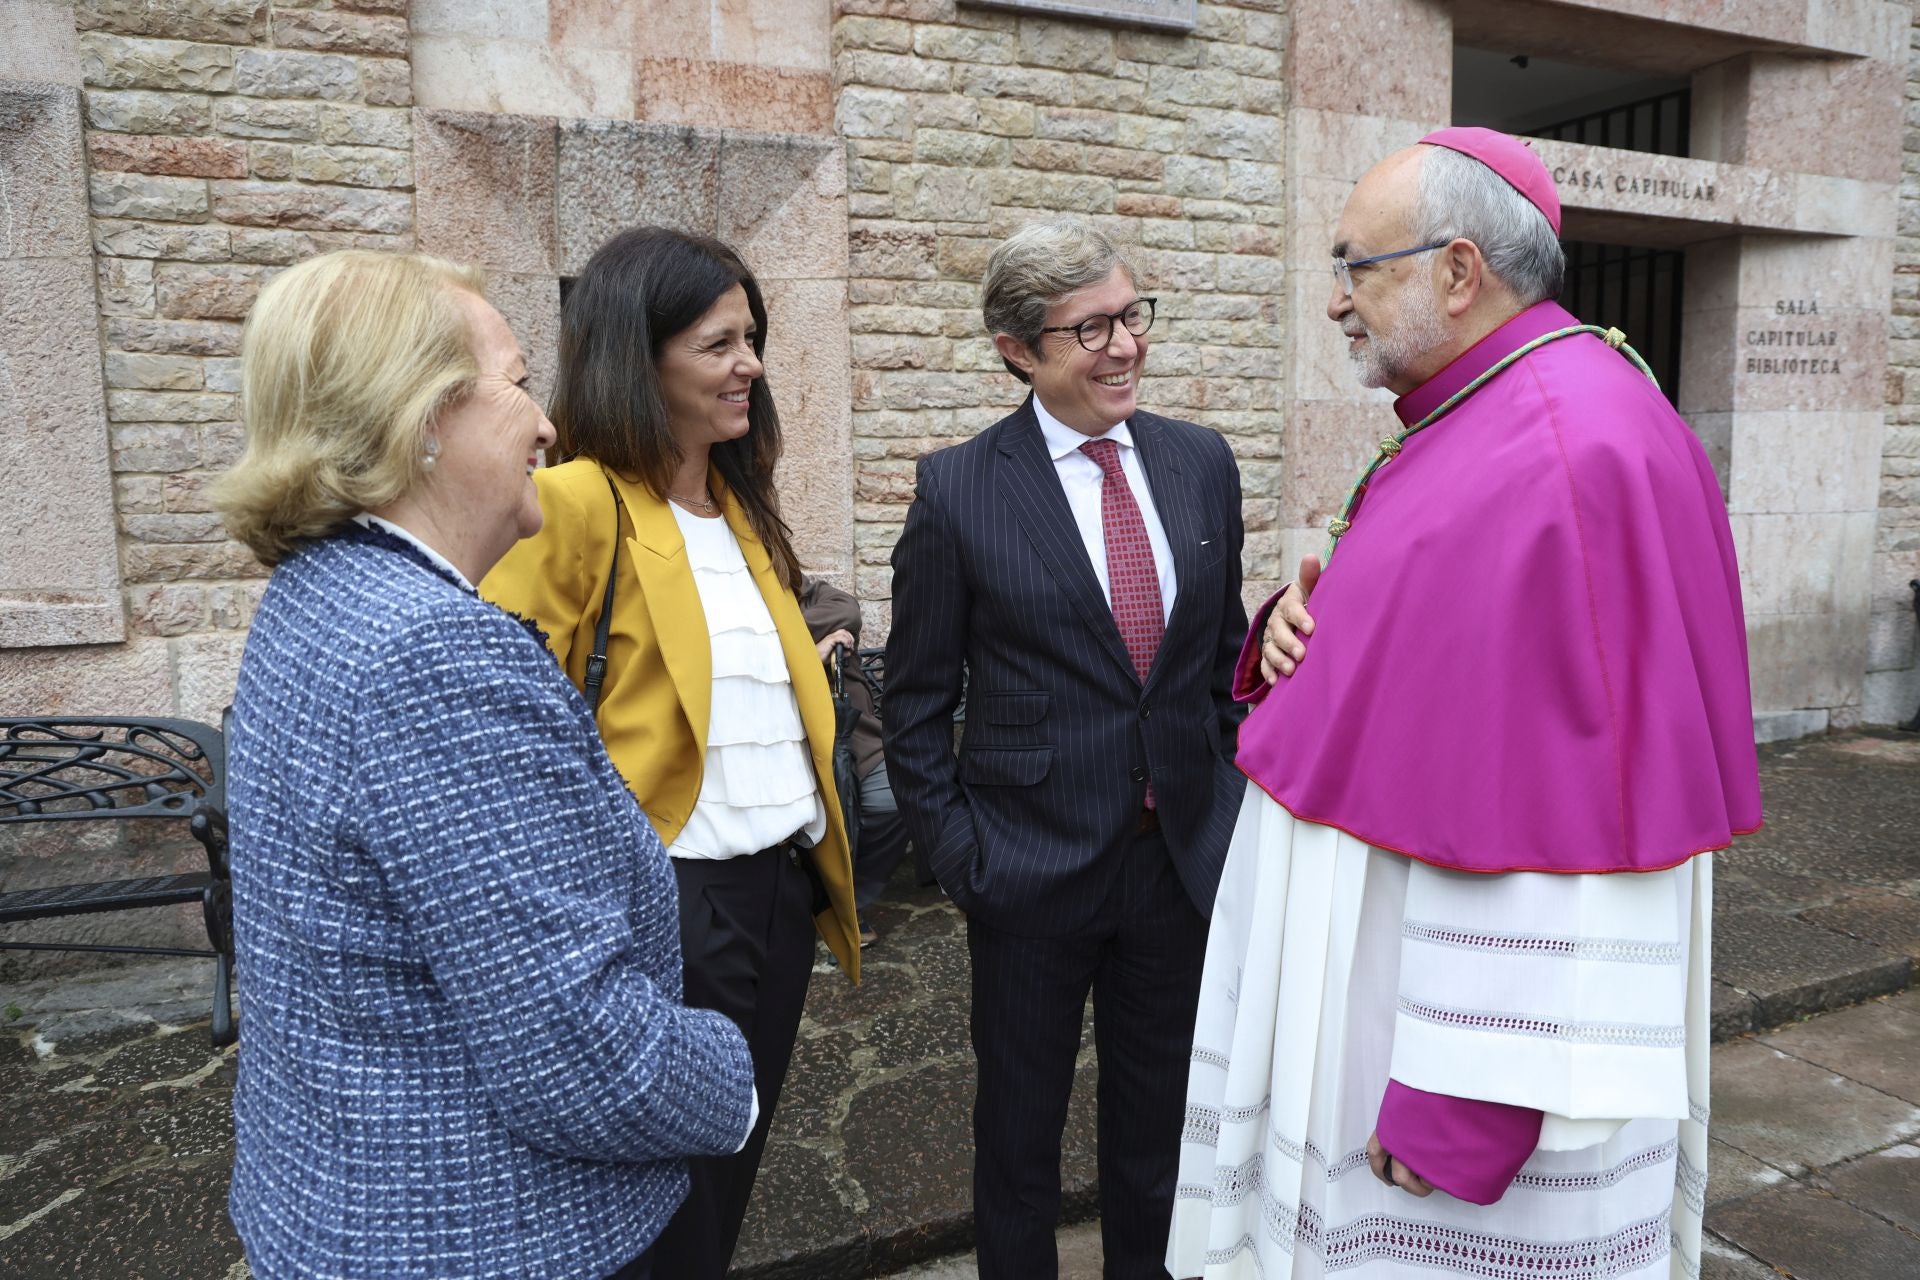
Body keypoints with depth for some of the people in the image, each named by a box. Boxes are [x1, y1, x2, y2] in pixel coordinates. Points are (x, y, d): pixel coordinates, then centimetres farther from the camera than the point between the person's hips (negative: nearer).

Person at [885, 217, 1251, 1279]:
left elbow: (1224, 655, 10)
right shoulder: (956, 490, -10)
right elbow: (918, 702, -4)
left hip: (1184, 855, 3)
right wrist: (955, 852, -8)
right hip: (1033, 863, -3)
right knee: (1020, 1124, 17)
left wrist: (1235, 801, 6)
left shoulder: (1202, 463, 2)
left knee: (1160, 1122, 20)